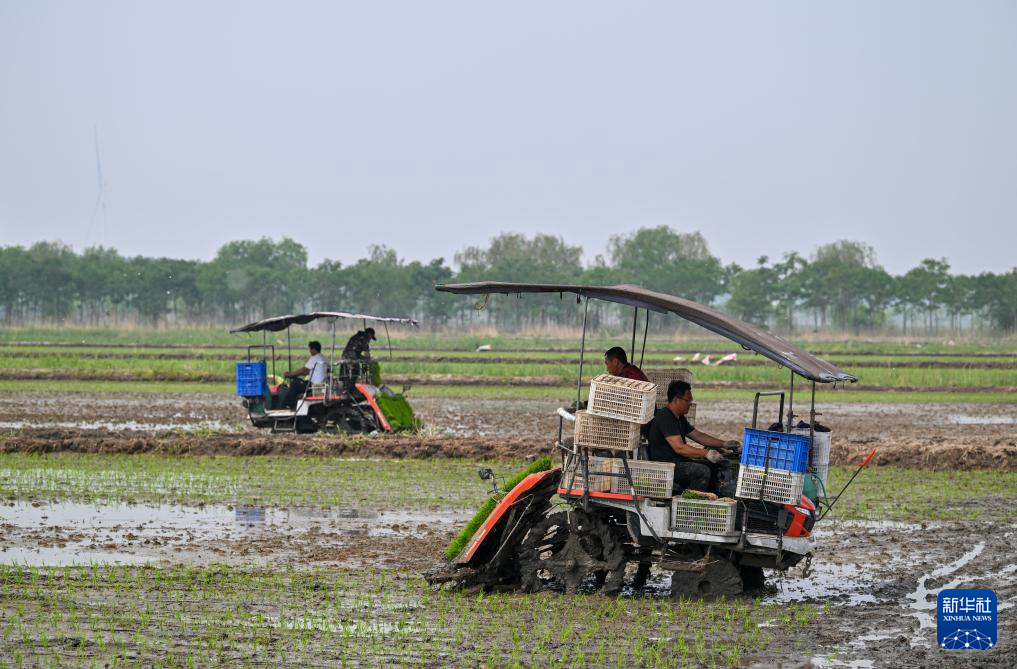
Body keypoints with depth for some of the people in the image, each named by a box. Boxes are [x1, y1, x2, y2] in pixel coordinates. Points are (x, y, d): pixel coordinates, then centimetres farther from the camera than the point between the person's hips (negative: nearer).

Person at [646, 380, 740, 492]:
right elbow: (679, 447, -25)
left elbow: (698, 435, 22)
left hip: (678, 462, 10)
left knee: (713, 466, 4)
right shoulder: (664, 418, -17)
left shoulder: (680, 418, 17)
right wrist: (706, 453, -27)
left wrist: (724, 444, 11)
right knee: (702, 471, -24)